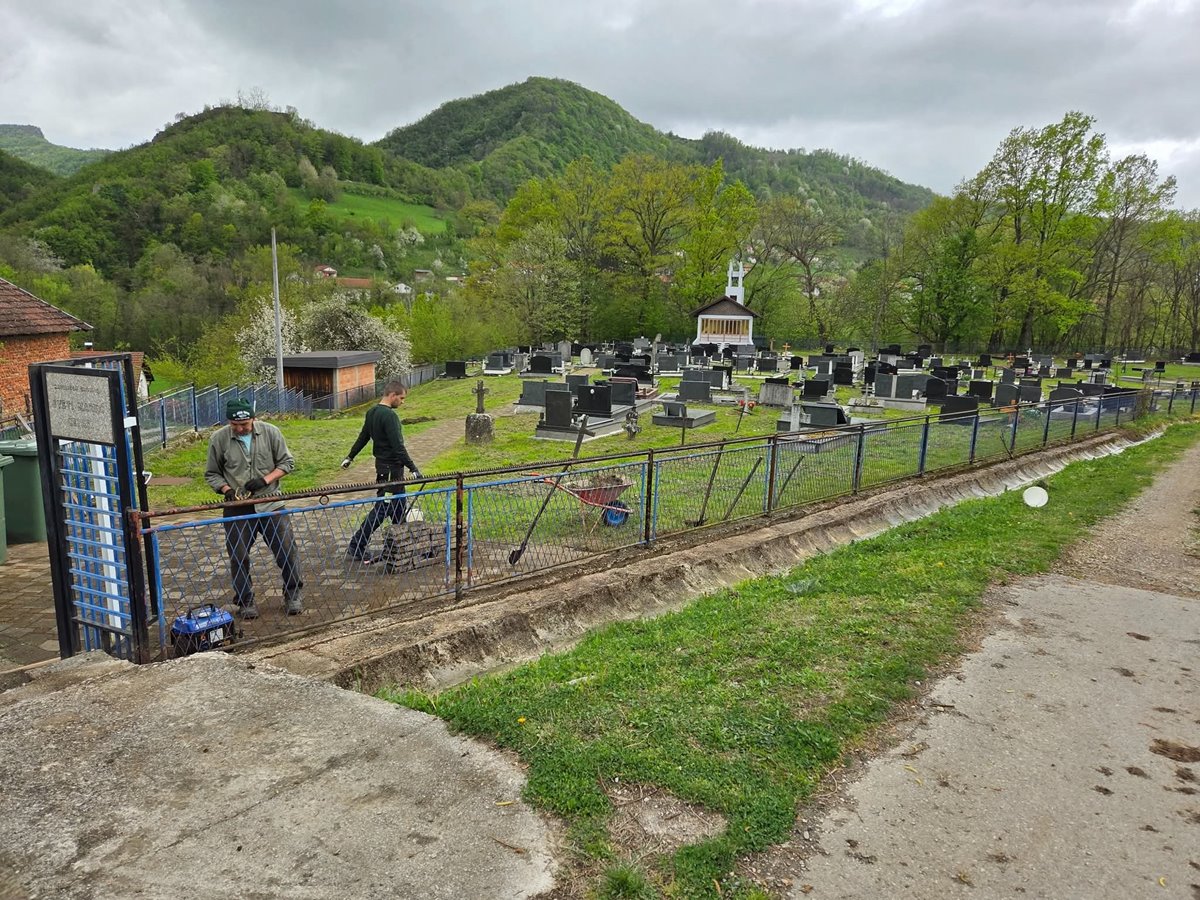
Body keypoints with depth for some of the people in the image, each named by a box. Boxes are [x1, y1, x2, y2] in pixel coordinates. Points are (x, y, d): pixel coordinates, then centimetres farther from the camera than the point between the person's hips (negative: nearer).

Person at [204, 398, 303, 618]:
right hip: (237, 509, 0)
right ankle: (245, 602, 22)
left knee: (287, 551, 1)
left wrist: (265, 479, -12)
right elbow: (212, 474, 6)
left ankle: (292, 596, 19)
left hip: (270, 505, 0)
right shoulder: (218, 439, -4)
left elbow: (287, 462, 3)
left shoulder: (270, 432, -4)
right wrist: (227, 491, -12)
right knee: (238, 557, 4)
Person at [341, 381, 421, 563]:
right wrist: (413, 469, -24)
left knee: (399, 502, 17)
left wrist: (350, 457, 29)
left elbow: (363, 437, 18)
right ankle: (356, 548, -2)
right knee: (382, 508, -5)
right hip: (391, 469, -10)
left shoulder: (372, 412, 9)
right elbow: (398, 446, -25)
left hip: (382, 464, 10)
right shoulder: (389, 415, -20)